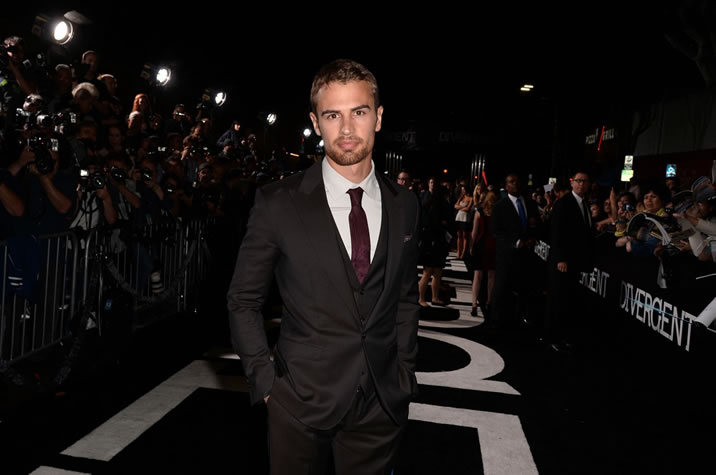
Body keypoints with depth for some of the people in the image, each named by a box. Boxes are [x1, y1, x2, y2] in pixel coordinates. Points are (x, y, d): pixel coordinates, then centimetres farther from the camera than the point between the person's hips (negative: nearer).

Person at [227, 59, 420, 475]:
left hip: (382, 404, 3)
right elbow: (244, 301, -2)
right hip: (302, 403, -2)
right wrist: (266, 382, -5)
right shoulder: (278, 203, -9)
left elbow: (406, 298, 10)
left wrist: (404, 375, 6)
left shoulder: (405, 206, 1)